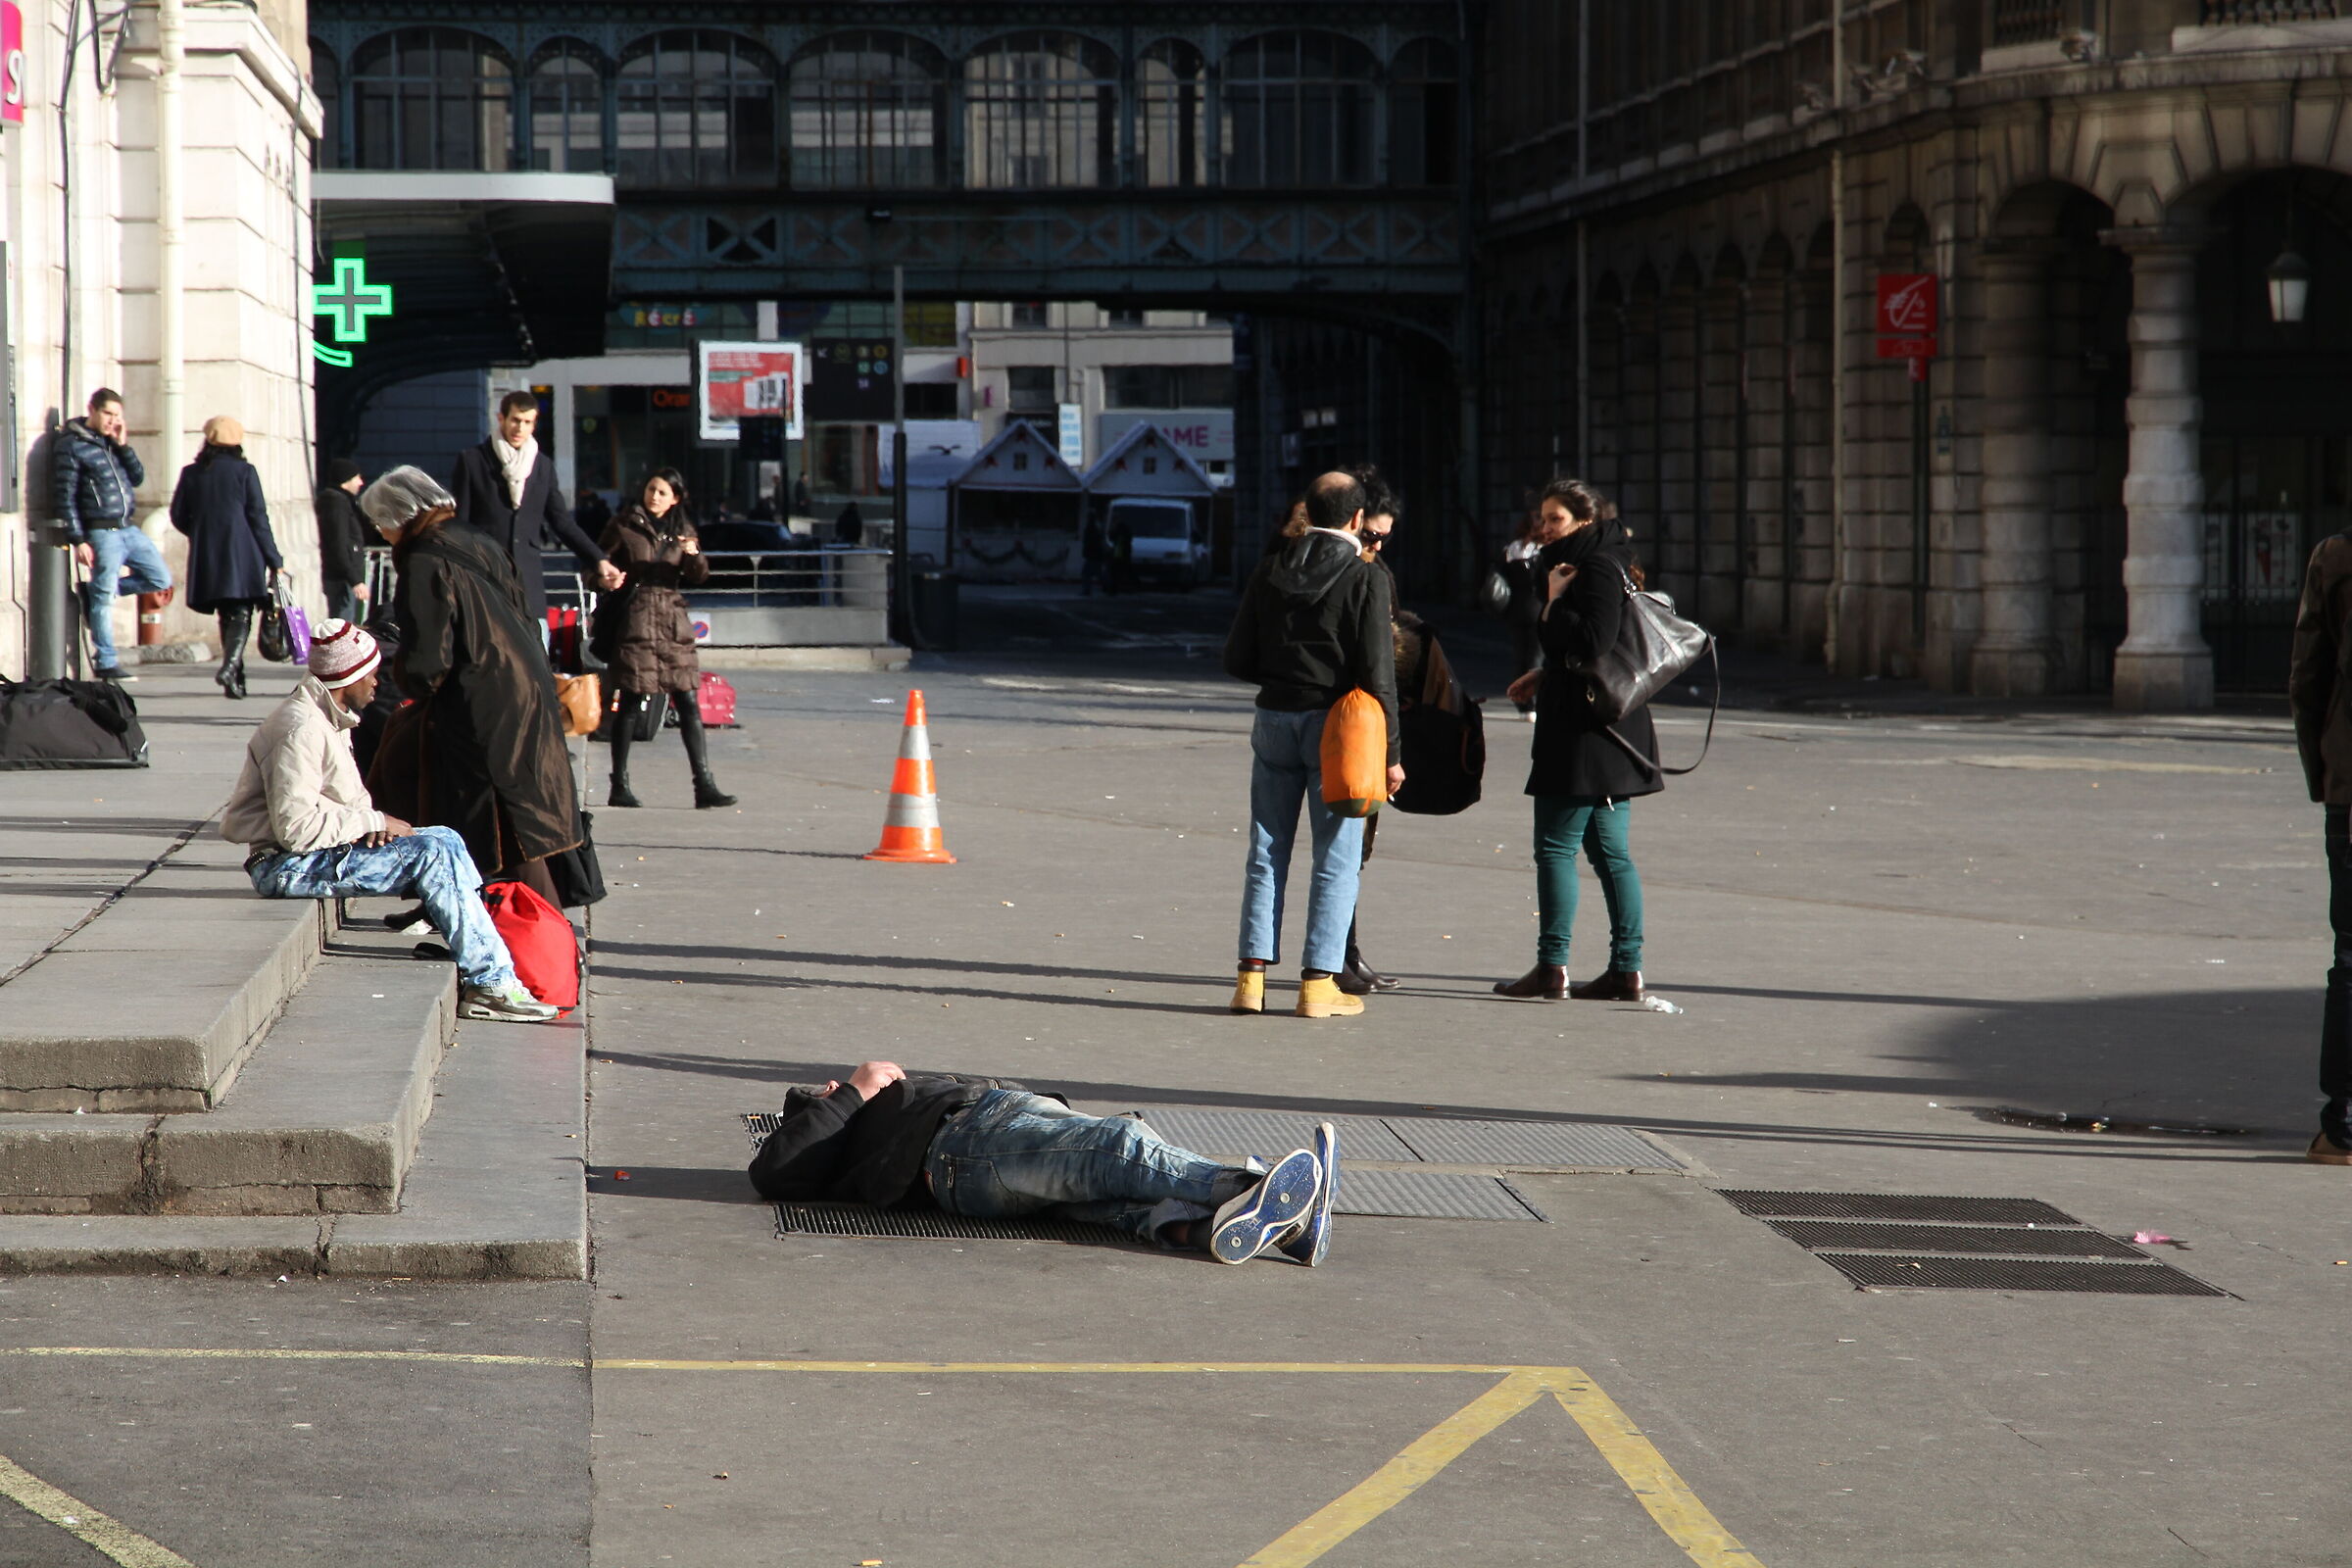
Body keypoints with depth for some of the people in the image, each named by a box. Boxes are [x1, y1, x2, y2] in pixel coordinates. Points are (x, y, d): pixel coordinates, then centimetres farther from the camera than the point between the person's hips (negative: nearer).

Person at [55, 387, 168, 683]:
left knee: (160, 579, 10)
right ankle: (105, 663, 5)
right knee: (104, 599, -4)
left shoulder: (112, 442, 15)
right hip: (102, 533, -7)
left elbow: (138, 478, 11)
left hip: (129, 529, 7)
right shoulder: (71, 445, -8)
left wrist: (123, 446, -3)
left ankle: (95, 590, 19)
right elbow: (64, 498, -10)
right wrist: (79, 541, -14)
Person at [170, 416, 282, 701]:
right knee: (241, 615, -5)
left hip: (206, 559, 3)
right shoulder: (245, 472, -3)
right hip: (241, 556, -3)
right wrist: (274, 560, 1)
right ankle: (230, 664, -28)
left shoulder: (191, 474, 5)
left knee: (227, 616, 13)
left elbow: (179, 517, 8)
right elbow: (258, 518, -4)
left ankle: (236, 679, 11)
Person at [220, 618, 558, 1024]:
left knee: (445, 840, 4)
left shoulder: (332, 721, 15)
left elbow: (347, 800, 20)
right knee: (431, 852, -18)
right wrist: (374, 822, -16)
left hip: (321, 851, 10)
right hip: (288, 865, -10)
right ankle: (489, 984, -16)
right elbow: (296, 827, -25)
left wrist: (373, 822, -4)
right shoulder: (302, 728, -19)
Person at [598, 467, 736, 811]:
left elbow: (699, 576, 8)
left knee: (688, 703, -2)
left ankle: (704, 784, -5)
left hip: (672, 619, 3)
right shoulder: (624, 525, 3)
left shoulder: (682, 529, 14)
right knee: (630, 702, -2)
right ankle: (620, 786, 5)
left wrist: (694, 555, -13)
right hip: (635, 619, -3)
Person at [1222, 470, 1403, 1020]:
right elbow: (1378, 675, -12)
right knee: (1336, 858, 2)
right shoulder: (1366, 580, -9)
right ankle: (1318, 982, 0)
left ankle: (1252, 975, 7)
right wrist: (1390, 753, -6)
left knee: (1267, 853, 10)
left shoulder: (1269, 572, 3)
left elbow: (1237, 660, 4)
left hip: (1274, 720, 4)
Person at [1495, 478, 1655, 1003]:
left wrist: (1556, 600, -13)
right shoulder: (1600, 563, 18)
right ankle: (1626, 969, 9)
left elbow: (1593, 641, -24)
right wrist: (1546, 675, 18)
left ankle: (1552, 968, -4)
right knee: (1611, 851, 9)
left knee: (1555, 846, -5)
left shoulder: (1597, 569, -13)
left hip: (1585, 735, -10)